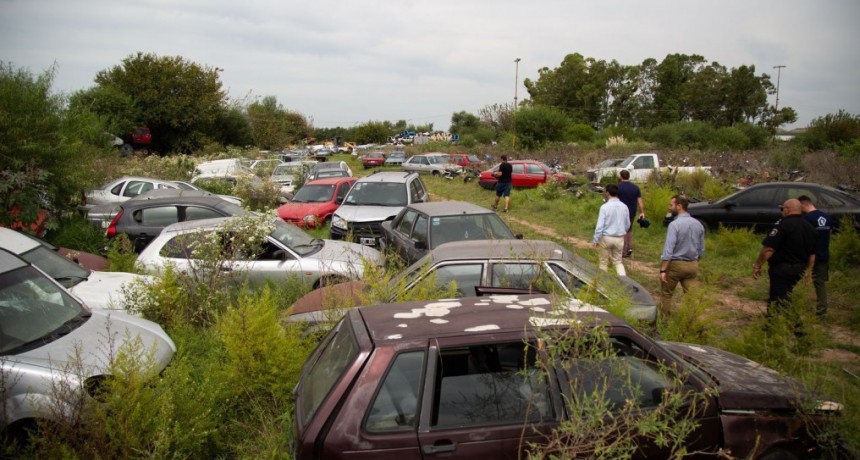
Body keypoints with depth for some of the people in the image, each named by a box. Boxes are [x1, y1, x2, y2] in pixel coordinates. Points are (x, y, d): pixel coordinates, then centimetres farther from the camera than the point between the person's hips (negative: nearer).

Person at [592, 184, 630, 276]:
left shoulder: (605, 207, -14)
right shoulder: (624, 207, 0)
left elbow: (600, 225, -15)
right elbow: (627, 225, 11)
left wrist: (596, 240, -6)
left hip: (606, 238, -3)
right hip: (619, 238, 4)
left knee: (604, 261, 13)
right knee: (618, 261, 14)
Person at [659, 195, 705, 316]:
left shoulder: (674, 224, -17)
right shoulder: (698, 224, 4)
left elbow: (668, 249, -22)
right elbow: (701, 250, 11)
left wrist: (663, 270, -20)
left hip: (675, 264, -5)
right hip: (692, 265, 5)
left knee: (666, 294, 13)